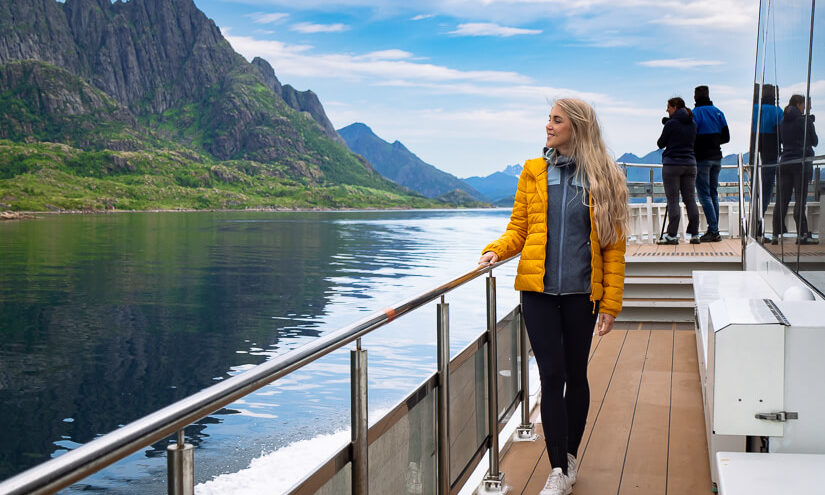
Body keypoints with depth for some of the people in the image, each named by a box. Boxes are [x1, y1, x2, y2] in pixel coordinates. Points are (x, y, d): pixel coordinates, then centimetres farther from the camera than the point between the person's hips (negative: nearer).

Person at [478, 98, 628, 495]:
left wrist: (611, 303, -5)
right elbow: (519, 227, 10)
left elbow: (613, 246, 0)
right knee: (552, 376, -2)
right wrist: (496, 250, -12)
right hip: (538, 289, 1)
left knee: (575, 375, 11)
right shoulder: (534, 172, 7)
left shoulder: (603, 179, 1)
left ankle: (570, 457, 29)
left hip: (580, 293, -1)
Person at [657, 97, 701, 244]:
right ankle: (695, 235, 7)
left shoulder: (671, 124, -10)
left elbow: (660, 144, -3)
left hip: (672, 165, -6)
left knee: (673, 200, -4)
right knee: (690, 200, 7)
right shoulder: (692, 124, 8)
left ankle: (672, 235, -6)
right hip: (690, 164, 6)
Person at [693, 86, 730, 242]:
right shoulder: (718, 112, 9)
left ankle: (713, 230, -13)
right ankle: (714, 231, 11)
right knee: (713, 193, 11)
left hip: (702, 158, -6)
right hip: (716, 157, 6)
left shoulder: (695, 113, -9)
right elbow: (726, 137, 9)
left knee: (704, 194, -6)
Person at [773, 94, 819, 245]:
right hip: (802, 163, -5)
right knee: (800, 199, -5)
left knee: (782, 200, 5)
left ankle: (776, 234, 4)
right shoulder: (805, 120, -6)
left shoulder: (783, 122, 11)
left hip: (784, 163, 5)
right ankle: (802, 234, -5)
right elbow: (815, 142, 3)